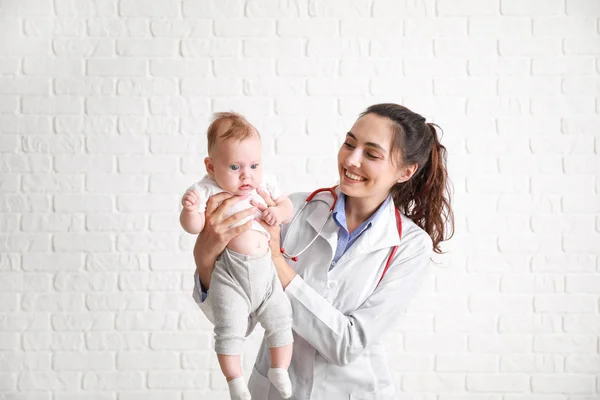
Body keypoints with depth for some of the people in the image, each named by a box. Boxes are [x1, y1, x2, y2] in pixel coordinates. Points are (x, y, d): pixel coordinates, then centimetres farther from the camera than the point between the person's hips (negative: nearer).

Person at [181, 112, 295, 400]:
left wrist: (279, 211, -8)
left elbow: (287, 206, 14)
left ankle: (279, 371, 30)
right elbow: (193, 226, -13)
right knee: (229, 329, -9)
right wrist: (190, 209, -33)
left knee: (280, 320, 11)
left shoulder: (264, 184, 3)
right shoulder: (207, 191, -9)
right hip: (229, 274, -4)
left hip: (265, 270, 5)